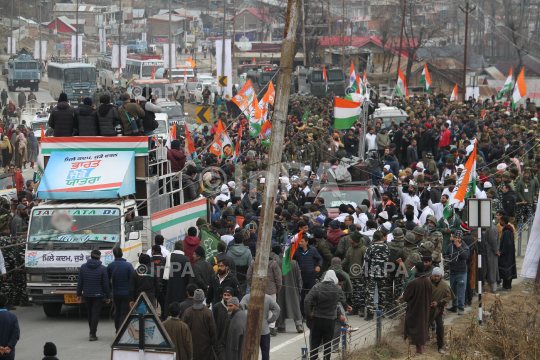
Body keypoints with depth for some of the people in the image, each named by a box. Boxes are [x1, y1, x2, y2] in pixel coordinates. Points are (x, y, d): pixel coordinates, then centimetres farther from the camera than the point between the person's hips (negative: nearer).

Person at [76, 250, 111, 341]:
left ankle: (92, 331, 26)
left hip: (87, 295, 3)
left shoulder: (83, 267, 0)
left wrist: (79, 294, 13)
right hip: (98, 295, -3)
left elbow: (79, 282, 4)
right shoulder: (102, 269, -10)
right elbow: (106, 284, -7)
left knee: (90, 313, 16)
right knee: (95, 313, -1)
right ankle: (92, 334, -7)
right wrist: (108, 296, 2)